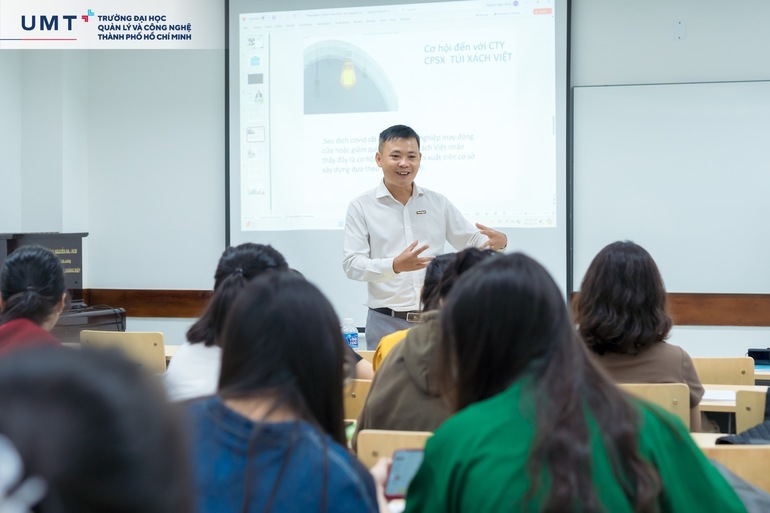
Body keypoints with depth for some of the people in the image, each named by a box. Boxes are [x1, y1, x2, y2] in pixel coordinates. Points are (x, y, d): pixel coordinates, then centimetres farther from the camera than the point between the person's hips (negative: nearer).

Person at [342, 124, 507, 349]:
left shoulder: (438, 203, 9)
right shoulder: (361, 207, -1)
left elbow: (472, 241, 15)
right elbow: (352, 264, -9)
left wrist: (498, 242, -8)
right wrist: (395, 266, -25)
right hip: (386, 322, -3)